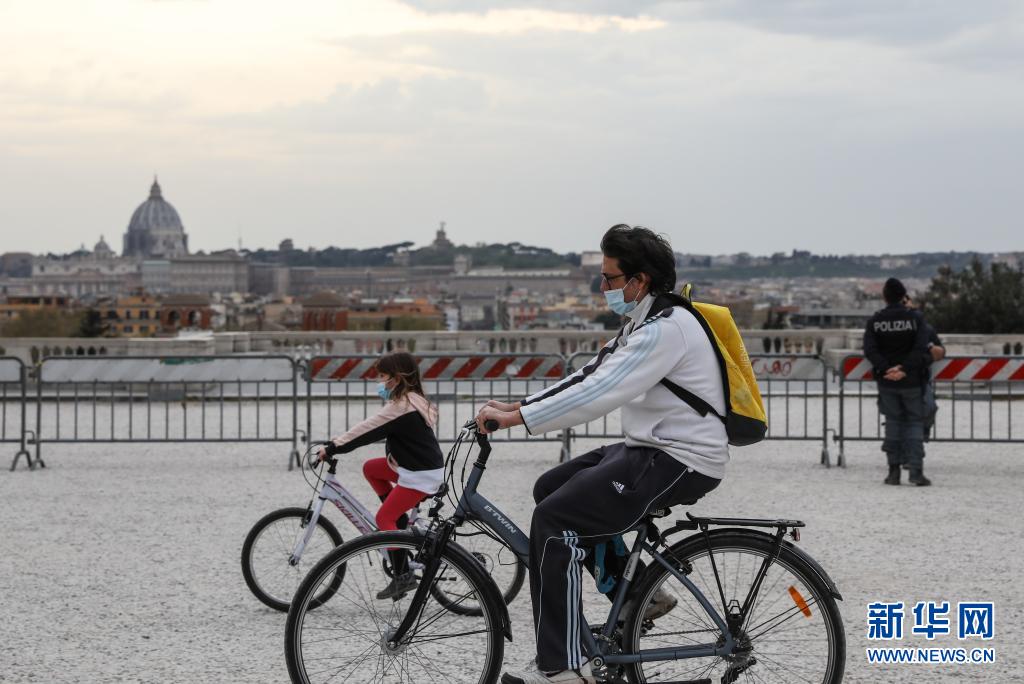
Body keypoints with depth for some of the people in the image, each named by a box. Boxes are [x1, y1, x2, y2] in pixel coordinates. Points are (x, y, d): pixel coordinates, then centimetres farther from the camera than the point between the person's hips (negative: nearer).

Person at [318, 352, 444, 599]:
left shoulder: (401, 407, -21)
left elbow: (368, 431, -23)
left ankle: (403, 576, -7)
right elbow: (373, 428, 16)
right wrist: (339, 443, 12)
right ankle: (400, 521, 16)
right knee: (371, 468, 18)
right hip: (412, 465, 10)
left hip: (421, 474, -10)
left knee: (383, 517, -8)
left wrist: (333, 447, -18)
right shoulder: (413, 400, 11)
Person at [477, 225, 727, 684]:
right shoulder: (644, 323, 14)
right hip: (653, 449, 10)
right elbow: (588, 377, 13)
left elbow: (600, 393, -27)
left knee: (553, 518, -16)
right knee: (551, 488, 13)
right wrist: (518, 407, 4)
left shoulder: (665, 328, -19)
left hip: (682, 462, -10)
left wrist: (516, 419, -26)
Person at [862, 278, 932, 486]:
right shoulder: (915, 317, -5)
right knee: (914, 422, 5)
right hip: (912, 381, -2)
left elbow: (870, 350, -9)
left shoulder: (875, 320, 0)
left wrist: (885, 369, -15)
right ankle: (916, 470, -7)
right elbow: (921, 348, -15)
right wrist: (905, 369, -17)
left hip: (886, 382, 2)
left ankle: (894, 471, 9)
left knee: (893, 422, 12)